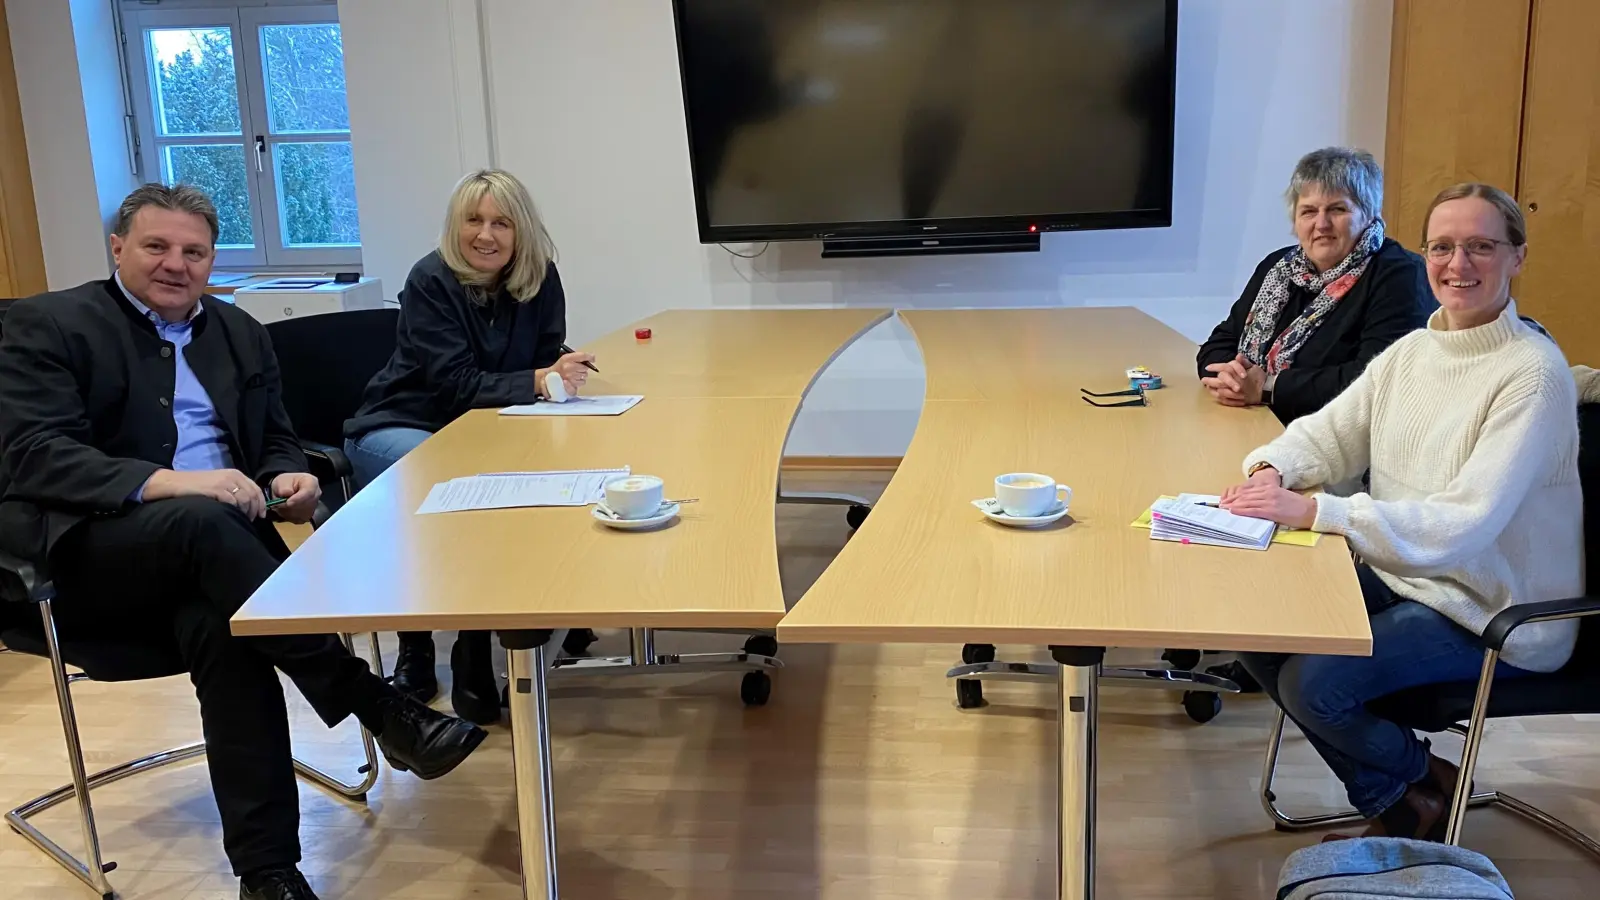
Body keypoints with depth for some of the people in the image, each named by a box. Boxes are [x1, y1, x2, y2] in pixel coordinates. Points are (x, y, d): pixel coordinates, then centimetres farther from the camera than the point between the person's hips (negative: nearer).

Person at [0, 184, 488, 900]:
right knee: (201, 522, -36)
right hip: (84, 553, -3)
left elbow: (277, 442, 20)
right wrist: (169, 484, -27)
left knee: (219, 621, -32)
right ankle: (377, 708, -35)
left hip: (200, 549, 4)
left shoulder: (240, 334, 18)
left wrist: (287, 477, -7)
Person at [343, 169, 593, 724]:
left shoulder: (540, 278, -4)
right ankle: (416, 649, -17)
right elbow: (456, 385, -23)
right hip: (400, 429, -4)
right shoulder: (430, 281, -16)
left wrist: (563, 376, -28)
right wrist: (538, 382, -36)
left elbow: (545, 364, -3)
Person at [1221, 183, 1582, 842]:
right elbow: (1328, 432, 6)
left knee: (1313, 683, -23)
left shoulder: (1534, 374, -19)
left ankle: (1418, 789, 11)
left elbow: (1465, 523, -28)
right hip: (1398, 573, 8)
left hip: (1492, 612, -8)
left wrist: (1312, 510, -35)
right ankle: (1388, 792, 15)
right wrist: (1271, 470, -19)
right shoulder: (1411, 350, 5)